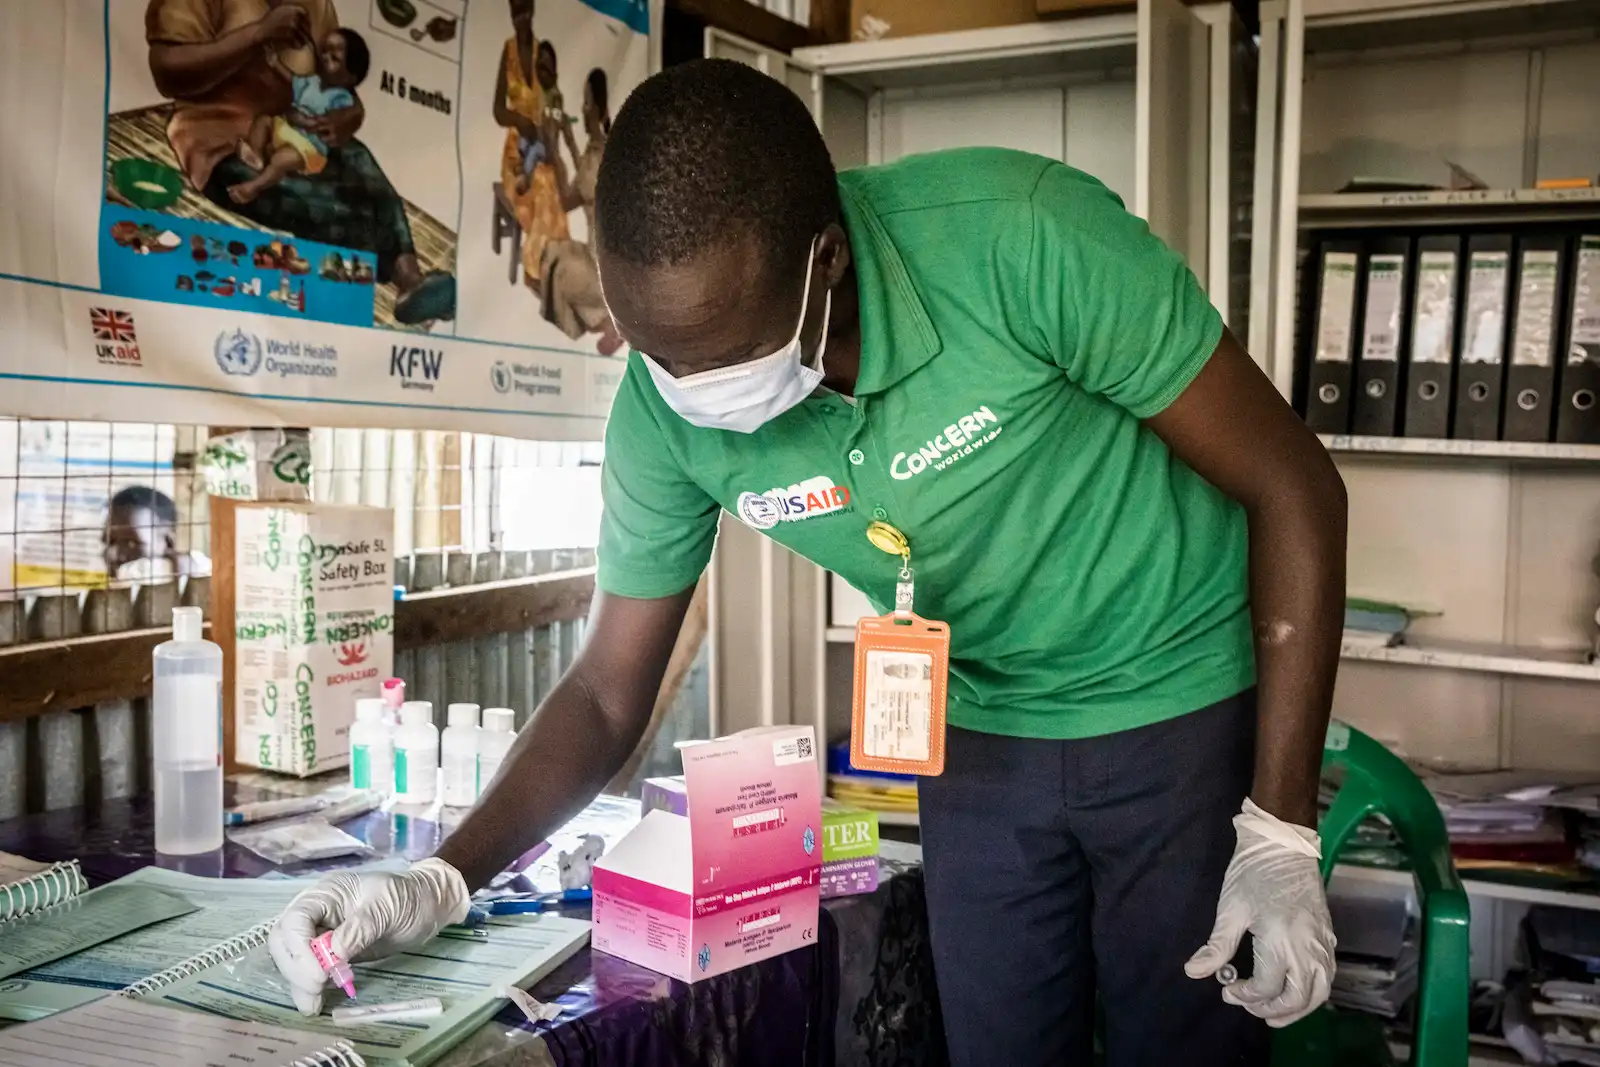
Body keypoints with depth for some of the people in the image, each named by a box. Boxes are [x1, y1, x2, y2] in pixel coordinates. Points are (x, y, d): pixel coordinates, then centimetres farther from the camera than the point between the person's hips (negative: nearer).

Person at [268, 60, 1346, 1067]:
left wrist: (1280, 836, -20)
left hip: (1187, 712, -2)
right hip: (984, 737, 3)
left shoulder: (1022, 238, -30)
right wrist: (444, 879, -20)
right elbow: (608, 693, -5)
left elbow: (1295, 487, -20)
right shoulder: (662, 409, -17)